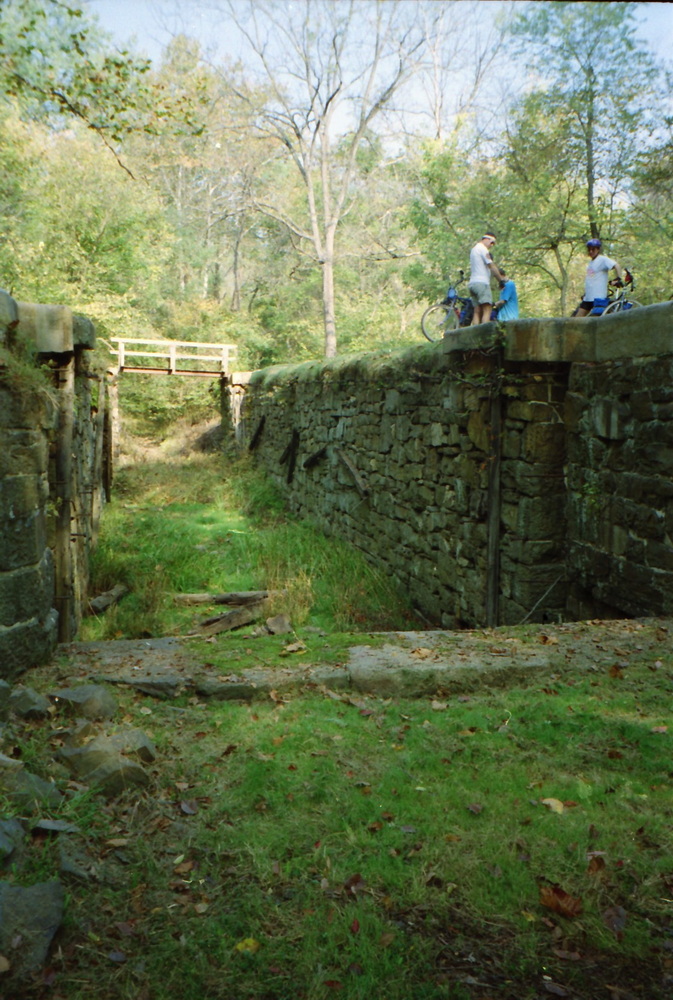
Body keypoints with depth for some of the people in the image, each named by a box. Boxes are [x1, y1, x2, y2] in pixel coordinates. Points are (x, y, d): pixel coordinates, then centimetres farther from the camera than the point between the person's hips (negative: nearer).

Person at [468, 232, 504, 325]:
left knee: (477, 311, 3)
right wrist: (501, 280, -5)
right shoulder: (482, 248, -4)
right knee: (487, 310, -15)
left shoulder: (474, 249, 26)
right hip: (481, 283, -9)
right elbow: (491, 266, -9)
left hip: (472, 283, 9)